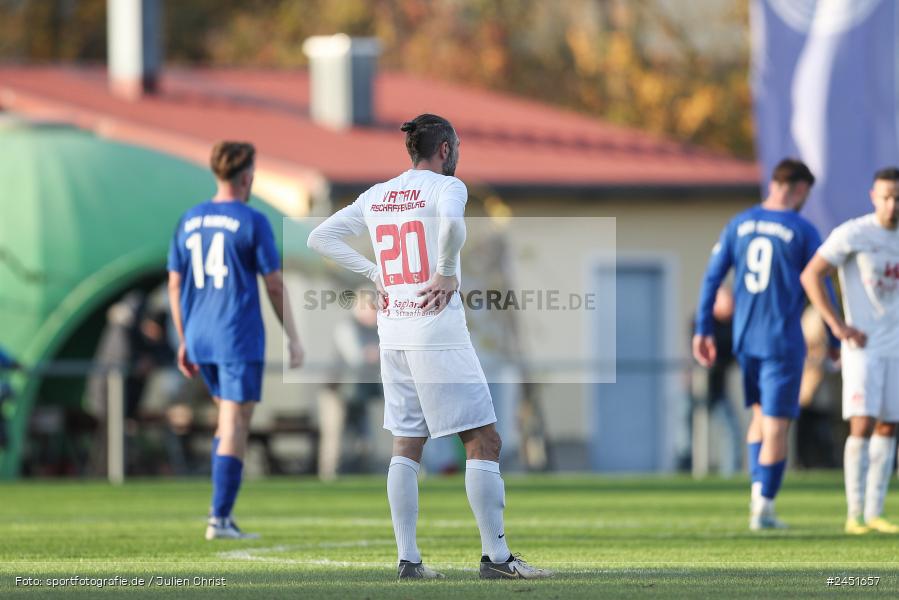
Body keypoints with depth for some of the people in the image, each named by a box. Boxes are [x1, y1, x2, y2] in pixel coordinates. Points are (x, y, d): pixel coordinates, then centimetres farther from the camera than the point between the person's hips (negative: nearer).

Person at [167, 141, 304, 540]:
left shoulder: (189, 221, 8)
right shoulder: (252, 222, -8)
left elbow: (175, 285, 11)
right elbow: (274, 285, -7)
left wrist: (184, 341, 18)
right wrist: (293, 339, 1)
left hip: (200, 339, 6)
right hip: (240, 340, -6)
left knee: (229, 416, 21)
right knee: (235, 425, -3)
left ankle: (223, 510, 14)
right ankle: (220, 519, -8)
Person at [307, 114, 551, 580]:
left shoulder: (377, 195, 12)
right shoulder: (445, 186, -7)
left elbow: (320, 238, 14)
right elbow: (451, 223, -30)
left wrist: (375, 274, 10)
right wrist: (448, 272, -14)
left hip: (393, 332, 7)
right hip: (438, 331, -7)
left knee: (407, 445, 11)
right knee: (483, 441, -1)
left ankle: (407, 559, 7)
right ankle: (495, 556, -3)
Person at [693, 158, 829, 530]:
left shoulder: (740, 224, 6)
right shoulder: (803, 232, -7)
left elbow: (713, 277, 5)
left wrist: (703, 331, 11)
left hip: (744, 338, 5)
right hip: (783, 341, -5)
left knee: (761, 413, 21)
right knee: (777, 423, 0)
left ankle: (758, 491, 11)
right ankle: (764, 507, -5)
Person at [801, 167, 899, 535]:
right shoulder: (852, 234, -11)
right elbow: (810, 275, -9)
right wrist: (838, 326, -14)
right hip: (863, 346, -5)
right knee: (862, 424, -14)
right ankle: (855, 514, -9)